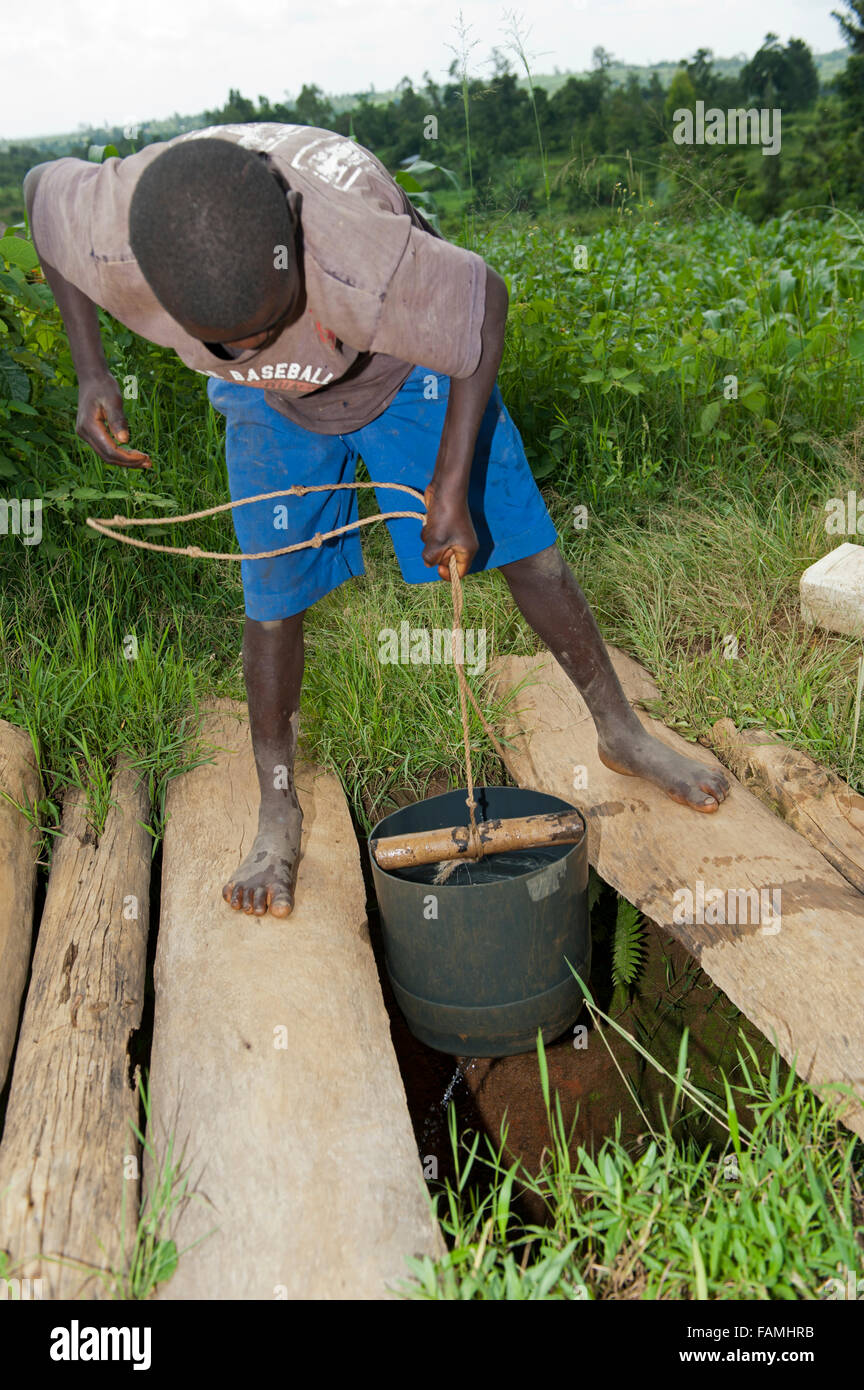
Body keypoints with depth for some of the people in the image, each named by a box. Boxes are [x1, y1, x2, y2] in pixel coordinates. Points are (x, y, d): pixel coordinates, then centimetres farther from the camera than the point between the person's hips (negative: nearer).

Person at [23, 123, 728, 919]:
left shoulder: (360, 256, -45)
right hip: (272, 404, 2)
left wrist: (453, 483, -24)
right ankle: (278, 814, 16)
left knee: (525, 546, -1)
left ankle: (621, 732, 19)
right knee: (273, 594, -1)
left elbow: (485, 299, -25)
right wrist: (91, 373, -12)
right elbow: (42, 187, -9)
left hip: (407, 361, -2)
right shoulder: (106, 238, -35)